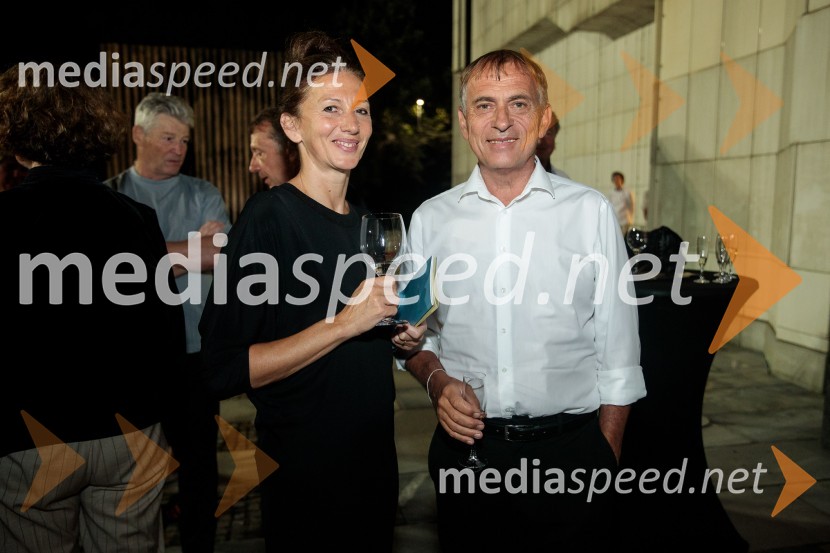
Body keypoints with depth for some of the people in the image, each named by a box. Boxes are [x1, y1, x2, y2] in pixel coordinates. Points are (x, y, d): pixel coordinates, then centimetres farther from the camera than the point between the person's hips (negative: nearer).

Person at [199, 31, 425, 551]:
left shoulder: (367, 222, 7)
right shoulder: (270, 217, -16)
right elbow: (227, 368, -22)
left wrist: (402, 334, 0)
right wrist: (345, 323, -26)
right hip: (304, 472, -7)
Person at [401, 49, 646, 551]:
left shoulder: (591, 211, -4)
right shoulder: (431, 218, 1)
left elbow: (617, 356, -1)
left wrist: (608, 461, -1)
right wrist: (437, 382, -8)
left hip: (571, 450, -1)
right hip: (465, 446, 2)